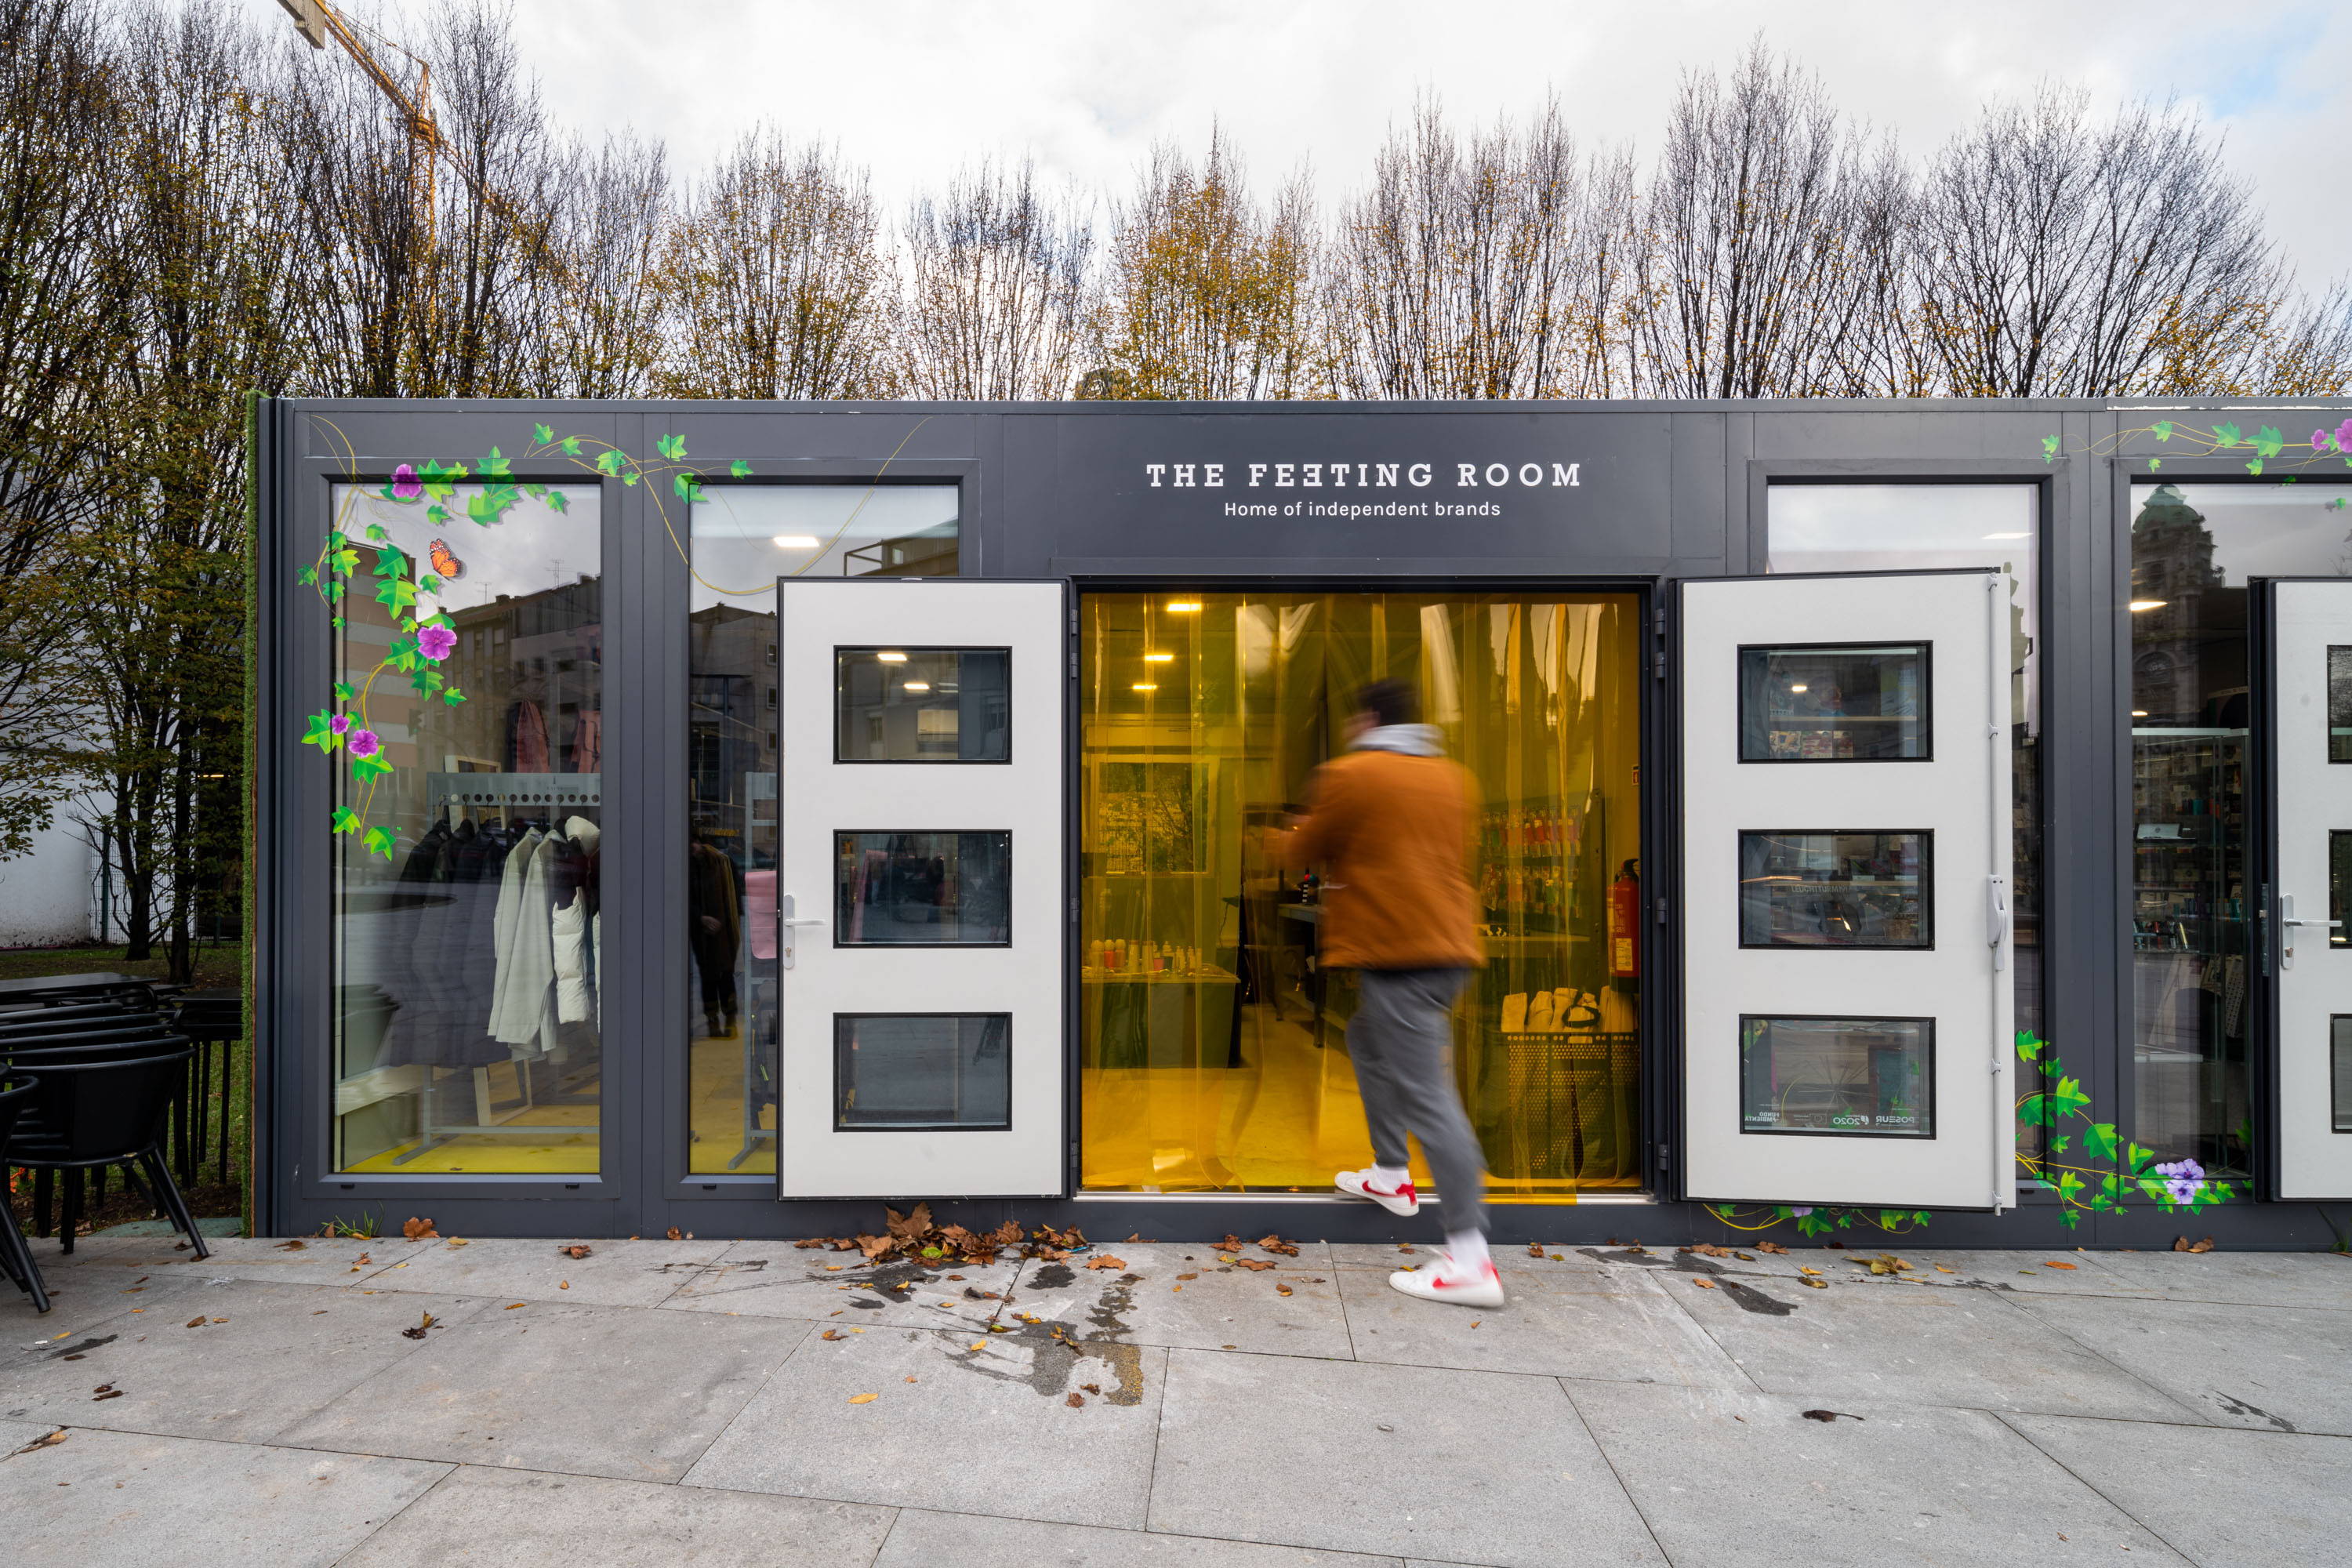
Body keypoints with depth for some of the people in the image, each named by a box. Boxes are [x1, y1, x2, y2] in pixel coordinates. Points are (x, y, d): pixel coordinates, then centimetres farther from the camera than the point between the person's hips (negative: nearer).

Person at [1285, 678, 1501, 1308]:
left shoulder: (1349, 775, -7)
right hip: (1450, 943, 9)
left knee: (1426, 1095, -9)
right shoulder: (1453, 777, 13)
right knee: (1367, 1040, 27)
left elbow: (1303, 853, 2)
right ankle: (1391, 1175, 35)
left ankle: (1471, 1260, -9)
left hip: (1395, 951, -9)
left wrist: (1305, 824, 25)